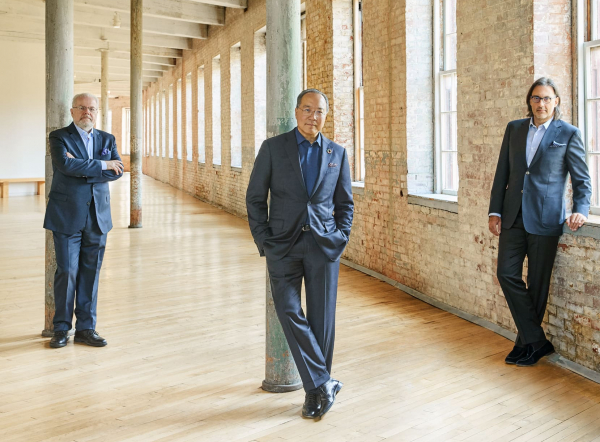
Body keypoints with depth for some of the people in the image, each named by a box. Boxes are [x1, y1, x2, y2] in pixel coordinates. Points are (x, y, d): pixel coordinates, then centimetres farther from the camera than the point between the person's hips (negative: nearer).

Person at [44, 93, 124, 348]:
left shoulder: (107, 139, 12)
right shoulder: (59, 137, 1)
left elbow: (117, 171, -3)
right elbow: (66, 165, -19)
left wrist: (82, 169, -12)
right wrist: (102, 165, -12)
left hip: (97, 217, 4)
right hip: (67, 217, -3)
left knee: (91, 273, 7)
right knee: (67, 272, -1)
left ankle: (86, 328, 15)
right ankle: (61, 328, 13)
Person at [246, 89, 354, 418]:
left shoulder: (337, 153, 9)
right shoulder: (273, 148, 2)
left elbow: (345, 203, 15)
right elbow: (255, 198, 3)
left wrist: (341, 239, 2)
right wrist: (264, 242, -4)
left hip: (324, 244, 1)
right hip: (283, 244, -1)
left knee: (321, 319, 3)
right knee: (289, 311, -10)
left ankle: (315, 391, 17)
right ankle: (323, 383, 1)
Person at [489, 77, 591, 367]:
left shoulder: (568, 134, -1)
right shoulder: (514, 128, 10)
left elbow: (582, 180, 2)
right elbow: (502, 172, 11)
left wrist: (580, 211, -14)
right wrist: (495, 211, 4)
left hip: (545, 219, -4)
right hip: (513, 216, 4)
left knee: (537, 284, 4)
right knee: (507, 273, -3)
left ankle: (526, 344, 20)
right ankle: (536, 340, 7)